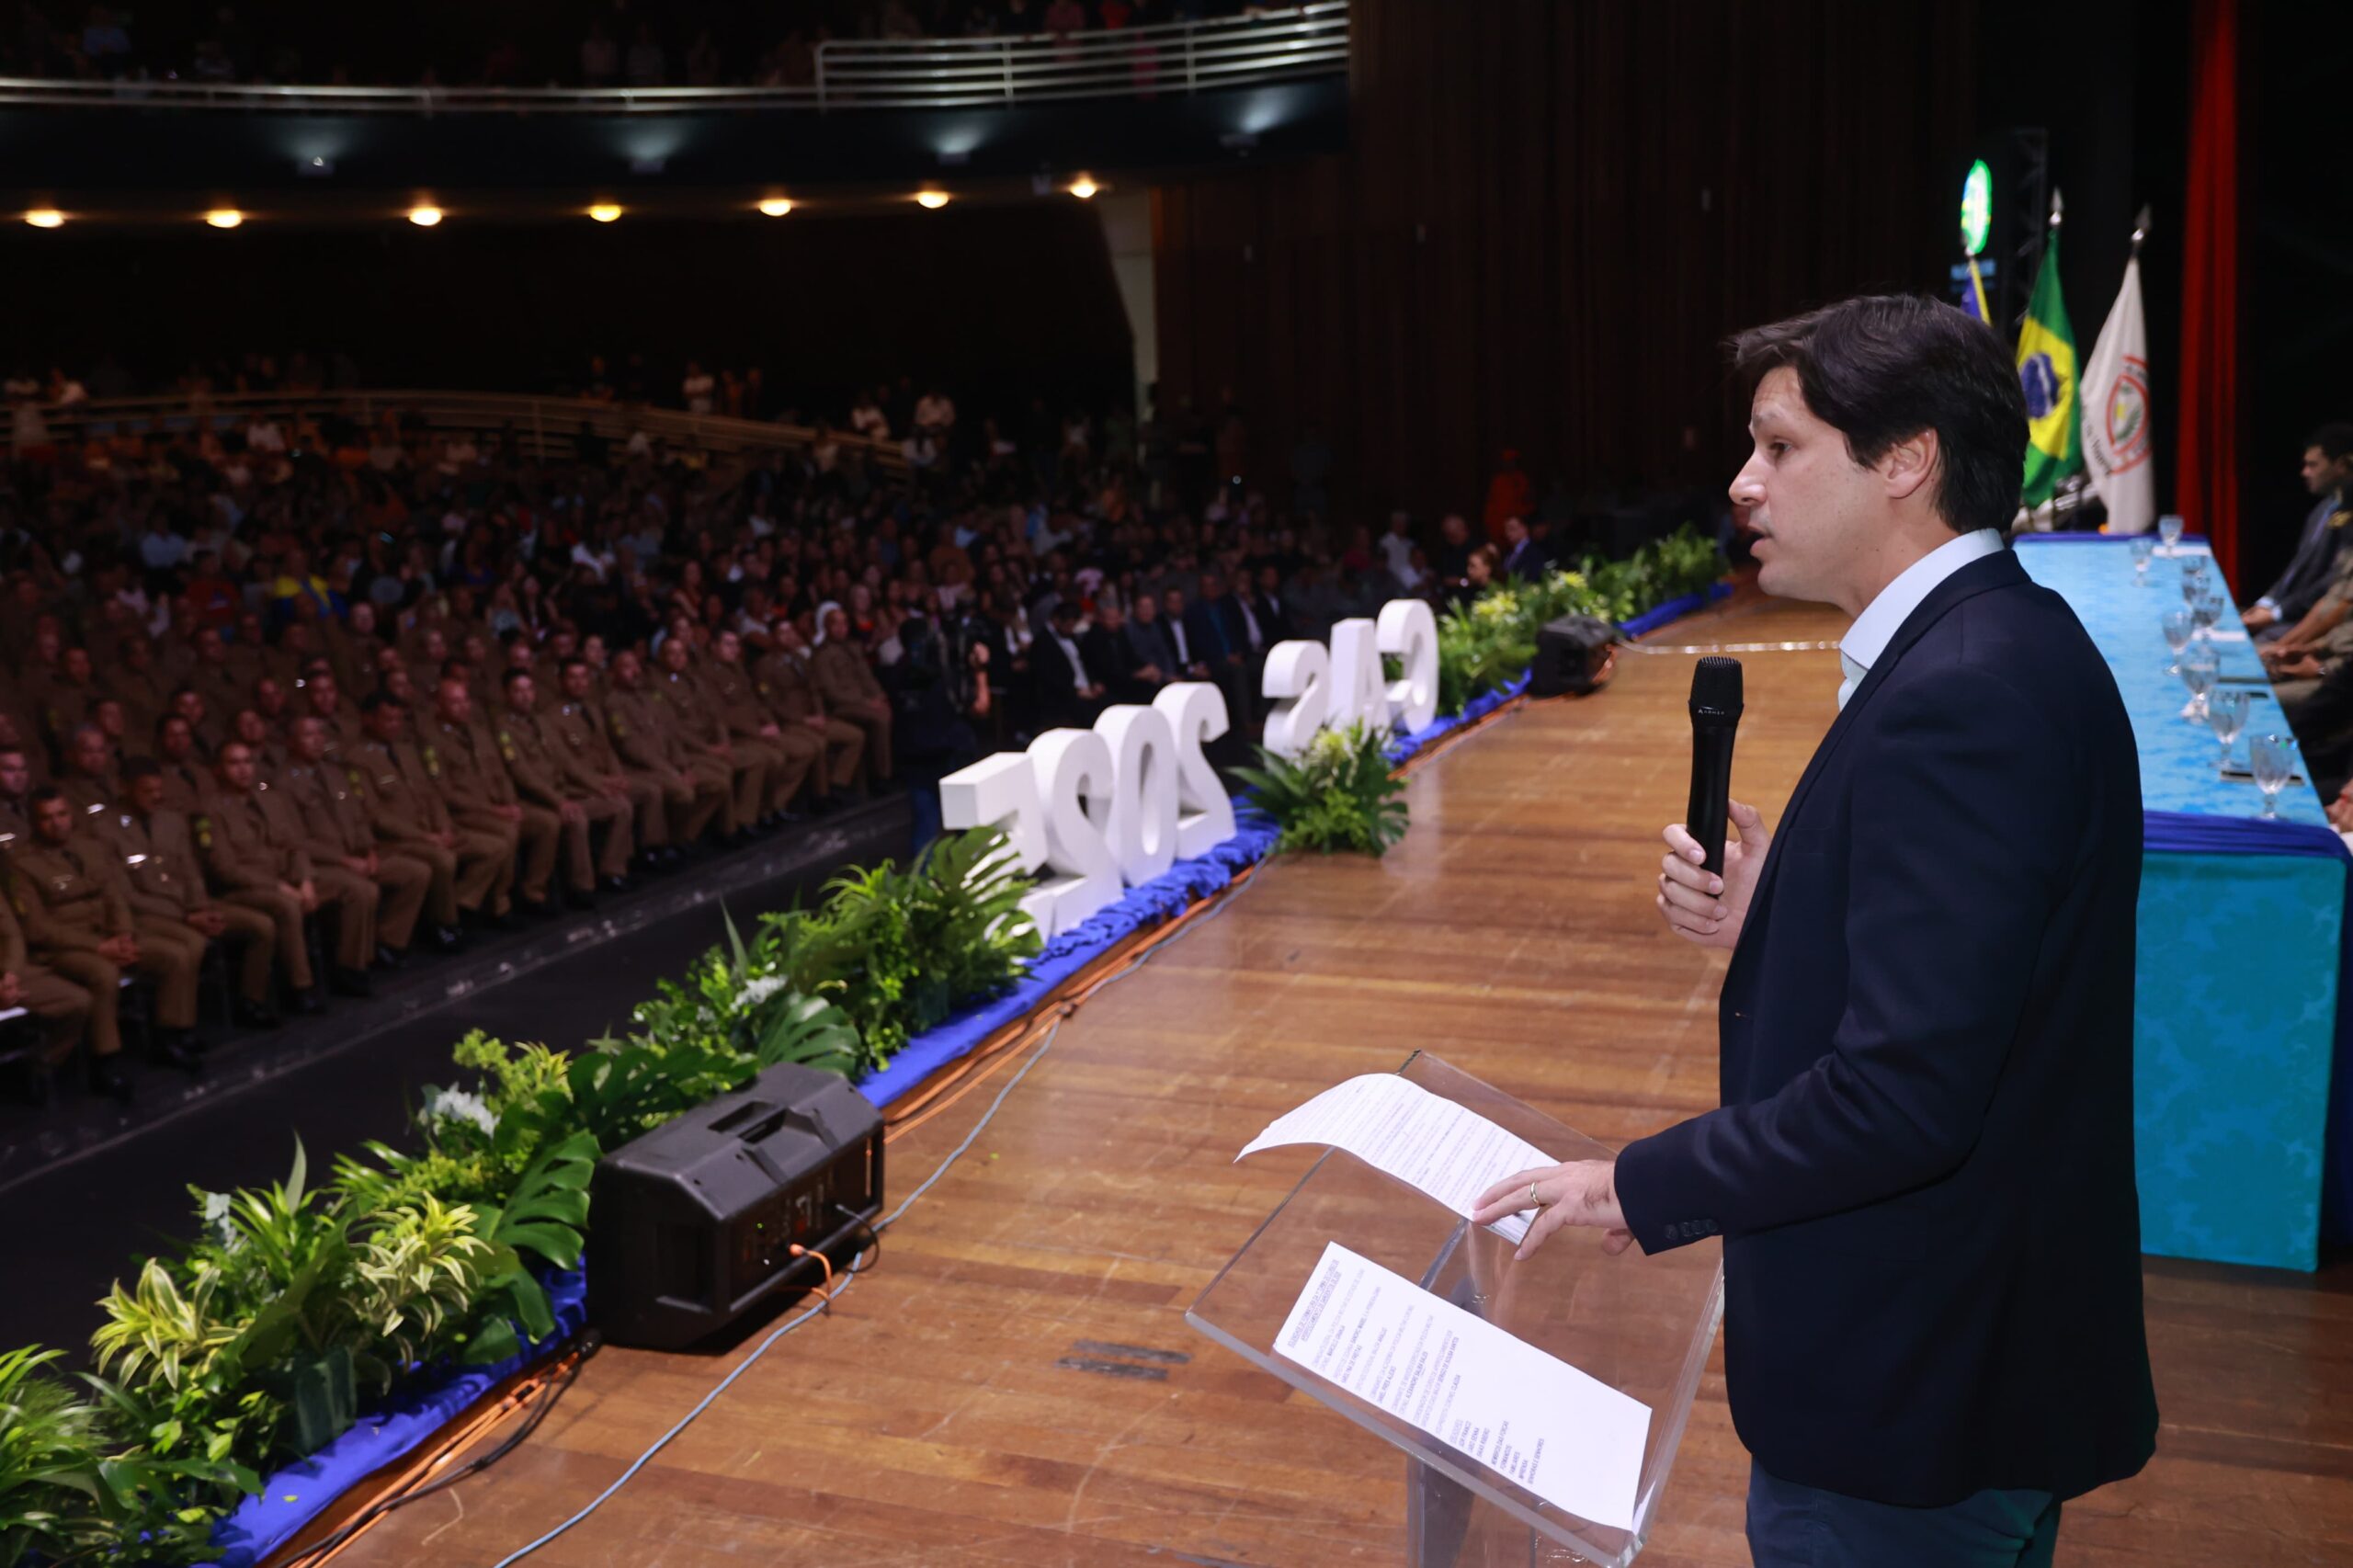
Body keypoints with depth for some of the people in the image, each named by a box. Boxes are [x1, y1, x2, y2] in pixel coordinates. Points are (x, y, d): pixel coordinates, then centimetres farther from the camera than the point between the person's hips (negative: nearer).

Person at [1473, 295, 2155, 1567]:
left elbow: (1904, 1090, -30)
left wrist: (1643, 1186, -18)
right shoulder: (1996, 645, 6)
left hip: (1915, 1380, -9)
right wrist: (1767, 917, -4)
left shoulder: (1961, 695, -26)